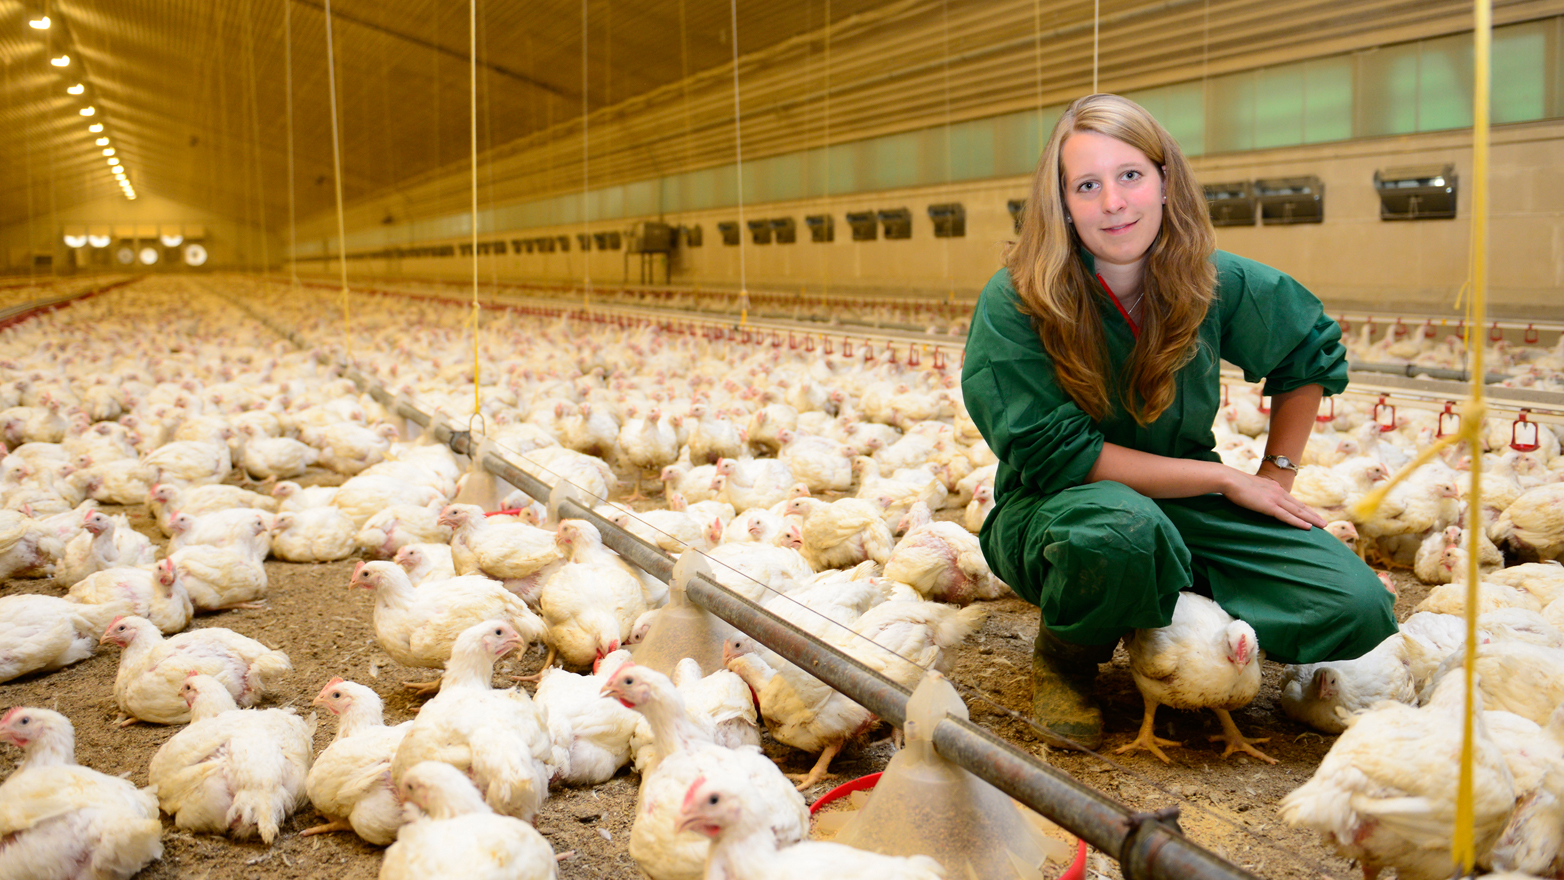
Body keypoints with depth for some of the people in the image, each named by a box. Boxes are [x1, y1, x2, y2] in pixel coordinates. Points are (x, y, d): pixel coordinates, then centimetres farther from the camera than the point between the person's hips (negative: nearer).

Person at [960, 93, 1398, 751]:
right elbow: (1059, 458, -21)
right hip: (1052, 513, -4)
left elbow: (1312, 351, 13)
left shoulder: (1216, 284, -7)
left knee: (1358, 611, -14)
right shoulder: (1014, 303, -20)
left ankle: (1178, 617, 12)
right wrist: (1226, 478, -17)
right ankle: (1064, 658, -8)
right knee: (1122, 525, -41)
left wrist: (1276, 476, 5)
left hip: (1185, 504, 4)